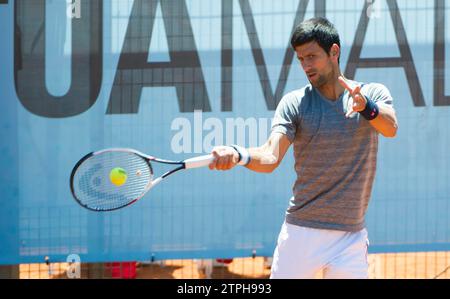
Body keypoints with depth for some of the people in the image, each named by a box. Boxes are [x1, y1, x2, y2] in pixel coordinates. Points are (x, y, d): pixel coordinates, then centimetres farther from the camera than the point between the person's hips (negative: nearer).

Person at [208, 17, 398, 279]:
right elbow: (270, 158, -14)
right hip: (300, 233, 0)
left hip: (351, 237, 0)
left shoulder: (373, 94, 0)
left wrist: (366, 107, -43)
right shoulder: (294, 103, -1)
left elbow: (391, 128, -21)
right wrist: (238, 155, -37)